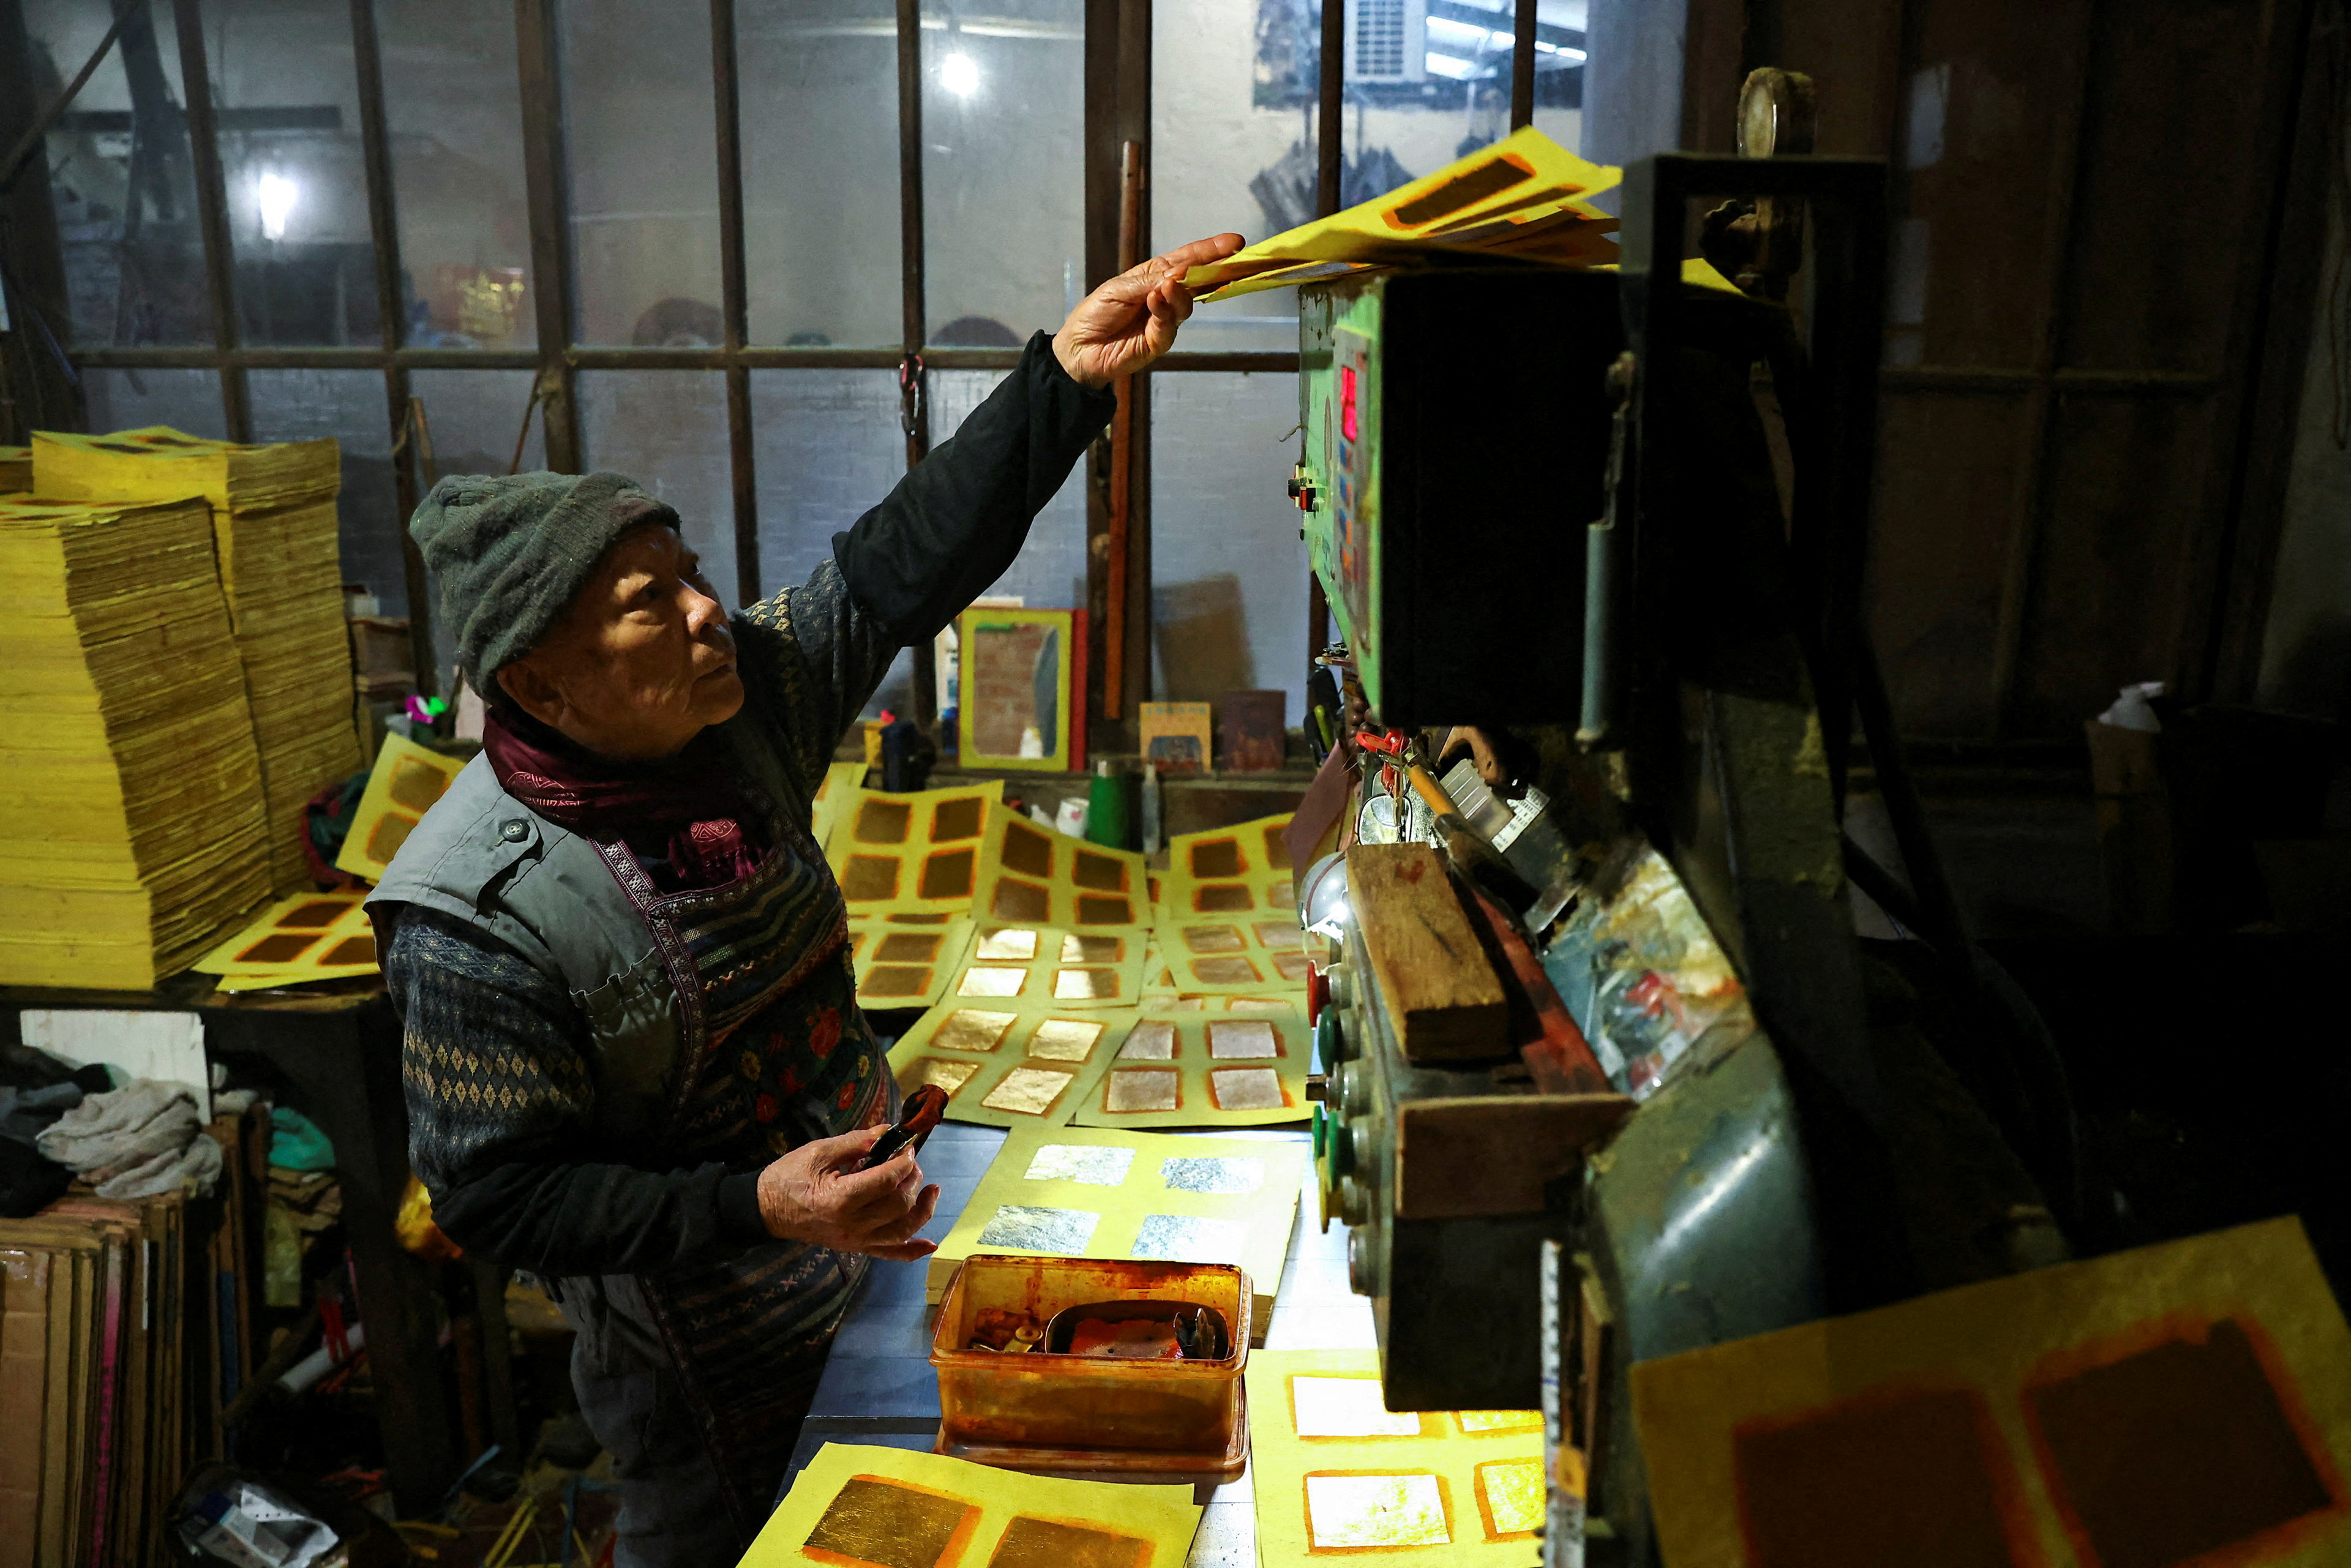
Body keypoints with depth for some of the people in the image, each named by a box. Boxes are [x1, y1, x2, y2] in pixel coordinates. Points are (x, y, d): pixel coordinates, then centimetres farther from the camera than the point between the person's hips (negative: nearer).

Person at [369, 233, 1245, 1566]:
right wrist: (753, 1207, -30)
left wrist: (1066, 378, -24)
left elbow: (902, 568, -15)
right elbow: (497, 1195, -22)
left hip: (873, 1255, 6)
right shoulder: (476, 920, -29)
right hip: (707, 1350, -6)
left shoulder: (740, 702, -13)